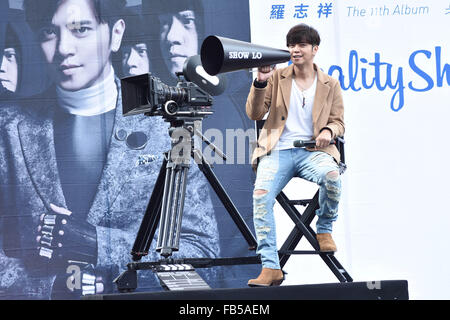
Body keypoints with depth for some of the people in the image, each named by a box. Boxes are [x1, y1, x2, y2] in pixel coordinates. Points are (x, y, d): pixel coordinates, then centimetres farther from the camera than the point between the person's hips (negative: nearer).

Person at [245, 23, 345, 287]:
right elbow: (255, 114, 5)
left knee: (332, 174, -36)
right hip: (278, 150, 0)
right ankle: (271, 268, -28)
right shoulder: (277, 78, 12)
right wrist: (260, 84, -10)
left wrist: (328, 131, -10)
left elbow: (338, 122, 13)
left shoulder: (330, 85, 13)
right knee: (261, 194, -28)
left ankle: (325, 230, -6)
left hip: (312, 150, 0)